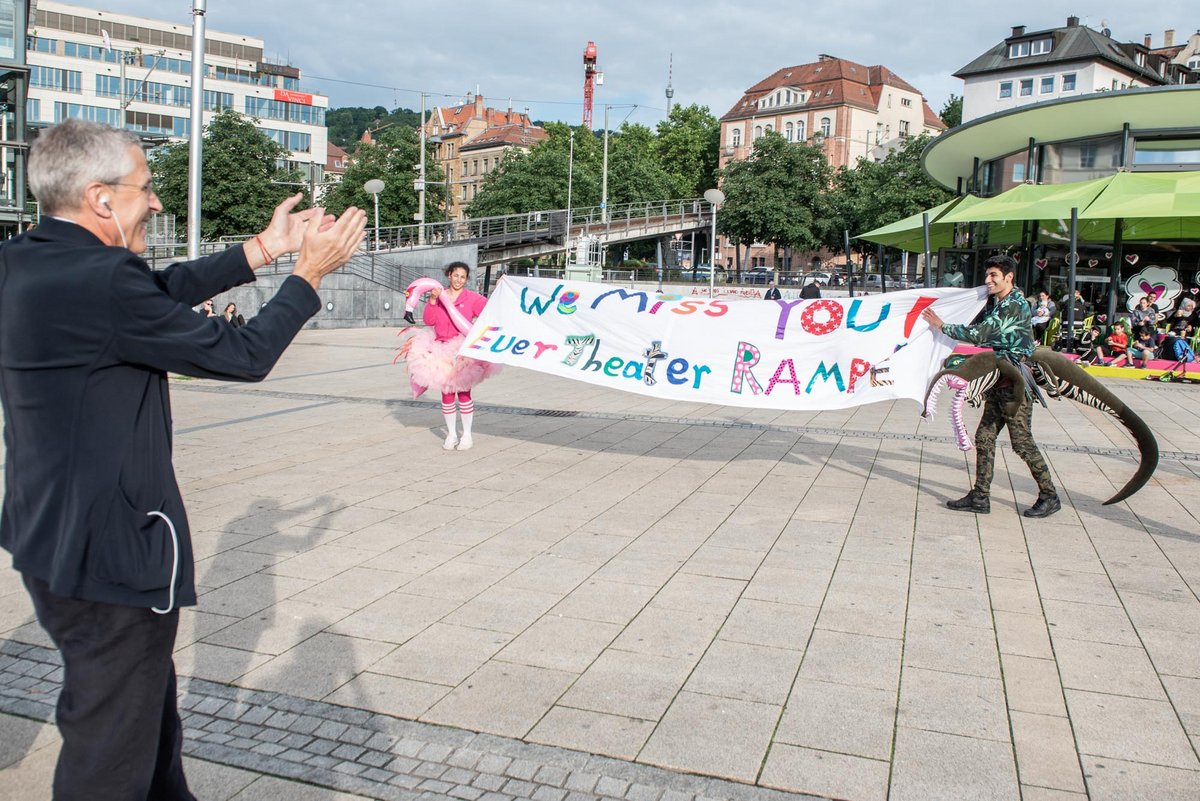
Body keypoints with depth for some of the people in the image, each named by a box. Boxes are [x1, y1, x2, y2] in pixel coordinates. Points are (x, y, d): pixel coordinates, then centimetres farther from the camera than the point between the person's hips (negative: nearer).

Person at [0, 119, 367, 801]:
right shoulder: (102, 283, -26)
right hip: (110, 551, -10)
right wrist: (310, 272, -4)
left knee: (149, 702, 28)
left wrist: (264, 248, 13)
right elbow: (243, 355, -18)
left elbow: (164, 292, 11)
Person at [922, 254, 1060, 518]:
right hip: (998, 384, 9)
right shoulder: (995, 304, 14)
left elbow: (979, 334, -22)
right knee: (984, 438, 7)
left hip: (1014, 384, -9)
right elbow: (984, 337, 21)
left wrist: (942, 326, -15)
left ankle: (1049, 496, 10)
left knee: (1022, 442, -3)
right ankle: (980, 497, 11)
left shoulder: (1016, 306, -15)